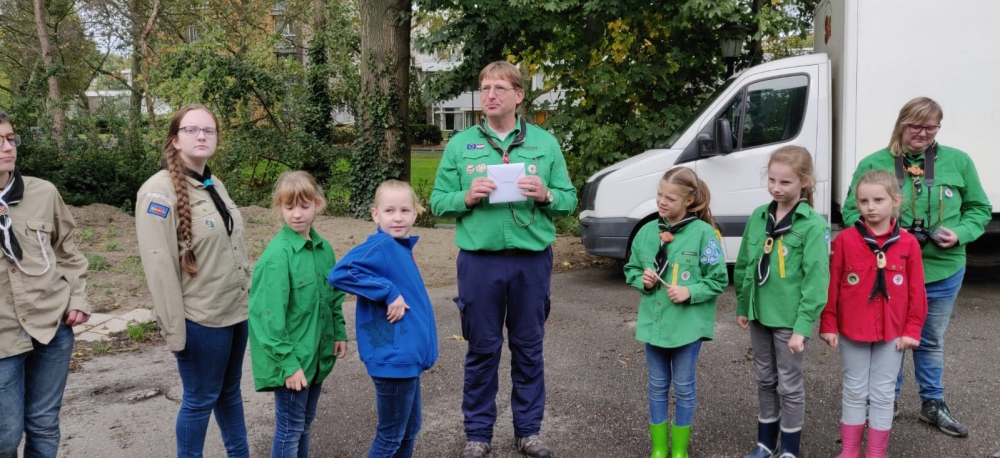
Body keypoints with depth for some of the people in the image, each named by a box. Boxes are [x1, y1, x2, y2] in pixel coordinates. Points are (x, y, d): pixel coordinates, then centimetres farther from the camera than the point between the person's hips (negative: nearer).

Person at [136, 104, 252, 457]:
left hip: (236, 310, 7)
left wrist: (249, 294, 16)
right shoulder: (161, 190, -15)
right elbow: (159, 265, -19)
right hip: (200, 318, -7)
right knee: (200, 400, 6)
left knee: (229, 391, 20)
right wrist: (173, 328, -19)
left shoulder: (215, 184, 9)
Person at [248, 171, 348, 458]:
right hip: (292, 358, -7)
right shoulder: (277, 254, -19)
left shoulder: (324, 248, 3)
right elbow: (272, 315, -20)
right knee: (290, 426, 4)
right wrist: (288, 363, -21)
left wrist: (339, 333, 11)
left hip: (318, 353, 7)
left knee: (305, 422, 20)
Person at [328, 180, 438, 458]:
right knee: (391, 435, 6)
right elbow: (340, 274, -31)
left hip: (408, 354, 9)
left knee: (410, 430, 21)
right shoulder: (381, 246, -18)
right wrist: (388, 293, -27)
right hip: (393, 357, -9)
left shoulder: (403, 247, 8)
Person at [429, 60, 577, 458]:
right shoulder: (460, 145, 4)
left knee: (529, 347, 11)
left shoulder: (545, 143, 5)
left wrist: (546, 195, -15)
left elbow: (570, 200, 5)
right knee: (482, 349, 9)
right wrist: (466, 197, -15)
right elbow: (438, 202, 4)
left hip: (532, 260, 1)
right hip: (479, 260, 0)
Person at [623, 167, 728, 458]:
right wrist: (642, 280, -8)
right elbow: (631, 269, 11)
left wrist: (690, 292, -21)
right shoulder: (647, 231, 0)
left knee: (684, 388, 11)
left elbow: (718, 280, -8)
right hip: (653, 322, 4)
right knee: (658, 386, 15)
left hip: (687, 325, -4)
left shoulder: (703, 232, -12)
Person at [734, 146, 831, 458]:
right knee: (765, 379, 18)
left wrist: (802, 326, -18)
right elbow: (743, 264, 11)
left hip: (789, 319, -5)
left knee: (789, 384, 8)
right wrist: (742, 307, 12)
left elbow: (816, 280, -15)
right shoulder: (758, 217, 3)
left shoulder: (813, 225, -14)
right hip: (759, 314, 5)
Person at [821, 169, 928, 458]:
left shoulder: (908, 244, -4)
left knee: (882, 394, 10)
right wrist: (828, 325, -4)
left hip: (892, 333, 1)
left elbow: (916, 291, 0)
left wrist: (913, 329, -1)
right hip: (852, 331, 0)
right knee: (855, 393, 11)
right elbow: (832, 286, -5)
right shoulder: (845, 240, -8)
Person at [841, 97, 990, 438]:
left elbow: (980, 209, 7)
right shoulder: (874, 164, -7)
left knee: (932, 341, 19)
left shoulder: (958, 161, -1)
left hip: (943, 271, 2)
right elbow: (851, 212, -4)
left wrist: (960, 234, -12)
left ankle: (933, 404, 36)